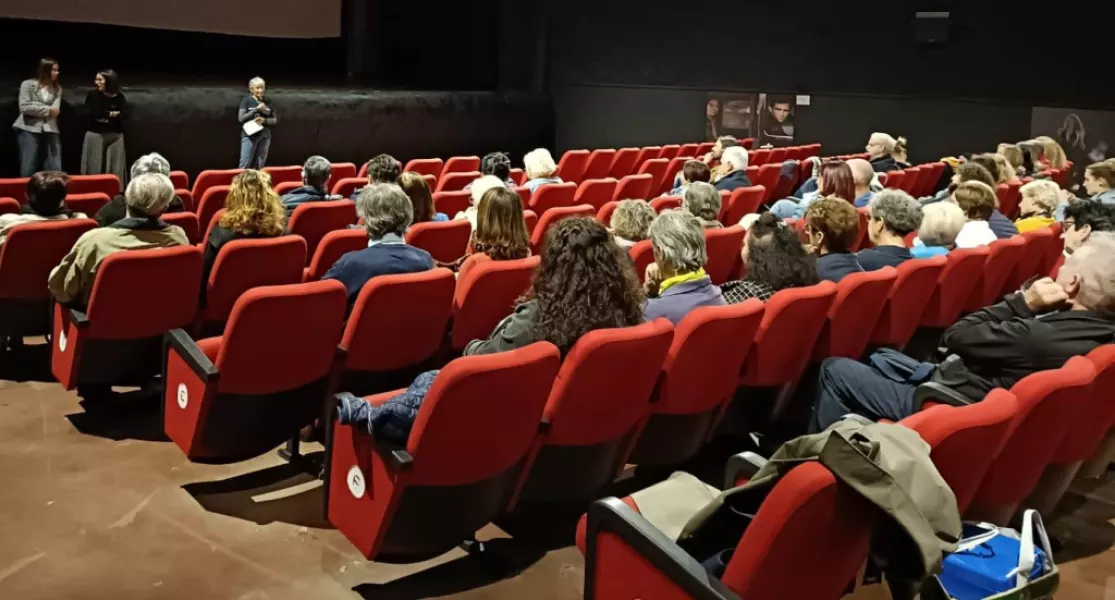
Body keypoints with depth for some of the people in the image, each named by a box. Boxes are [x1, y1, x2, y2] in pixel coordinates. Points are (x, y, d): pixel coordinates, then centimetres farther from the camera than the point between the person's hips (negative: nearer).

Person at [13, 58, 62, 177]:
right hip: (29, 129, -3)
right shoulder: (28, 85, 1)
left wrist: (36, 109, -14)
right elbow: (24, 107, -11)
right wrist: (47, 110, -11)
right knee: (28, 168, -2)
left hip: (50, 130, 3)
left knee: (55, 169, -2)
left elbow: (55, 111, -3)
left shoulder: (57, 88, 11)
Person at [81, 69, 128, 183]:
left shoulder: (119, 97, 0)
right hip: (95, 134, 0)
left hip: (115, 135, 0)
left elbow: (125, 114, -10)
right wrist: (110, 113, -12)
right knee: (94, 168, 0)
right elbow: (89, 112, -10)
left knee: (115, 168, 1)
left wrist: (103, 117, -17)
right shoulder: (92, 94, 0)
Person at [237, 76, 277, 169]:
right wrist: (256, 109, -15)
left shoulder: (268, 101, 7)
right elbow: (241, 118, -9)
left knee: (260, 166, 5)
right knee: (245, 165, -5)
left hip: (265, 136, 3)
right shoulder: (246, 100, -2)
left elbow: (275, 120, 9)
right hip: (249, 135, -3)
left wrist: (264, 120, -11)